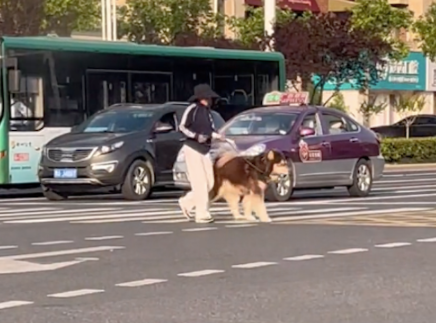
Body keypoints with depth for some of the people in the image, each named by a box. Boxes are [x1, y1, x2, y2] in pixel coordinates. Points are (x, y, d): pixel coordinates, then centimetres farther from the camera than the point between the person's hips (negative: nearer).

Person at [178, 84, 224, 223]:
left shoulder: (207, 111, 11)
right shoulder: (193, 109, -10)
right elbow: (182, 127, -10)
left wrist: (216, 135, 0)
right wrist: (196, 136, -21)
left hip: (205, 150, 7)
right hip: (192, 149, -7)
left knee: (209, 183, 6)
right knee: (200, 183, -7)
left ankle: (187, 202, 23)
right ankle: (202, 214, -2)